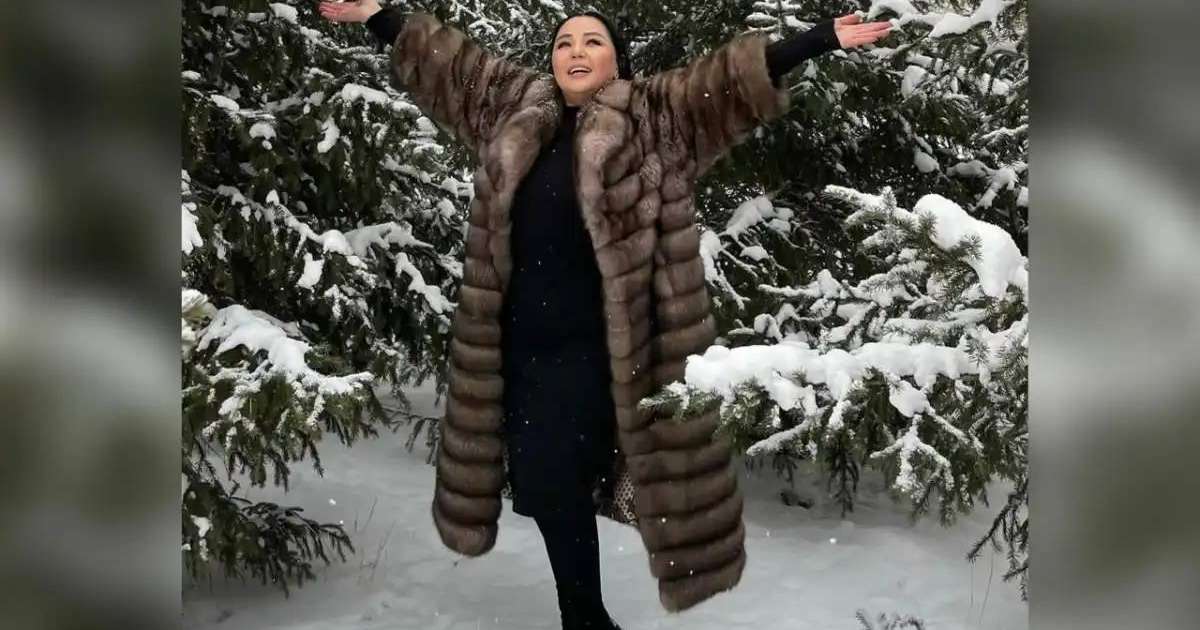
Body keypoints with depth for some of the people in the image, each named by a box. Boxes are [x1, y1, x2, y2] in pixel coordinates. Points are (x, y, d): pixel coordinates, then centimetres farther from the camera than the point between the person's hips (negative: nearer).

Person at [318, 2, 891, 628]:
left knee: (557, 485, -5)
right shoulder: (513, 108, 12)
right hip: (520, 343, 5)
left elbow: (734, 75, -5)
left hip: (592, 347, -5)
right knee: (542, 487, 11)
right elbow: (449, 61, 22)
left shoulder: (652, 118, 0)